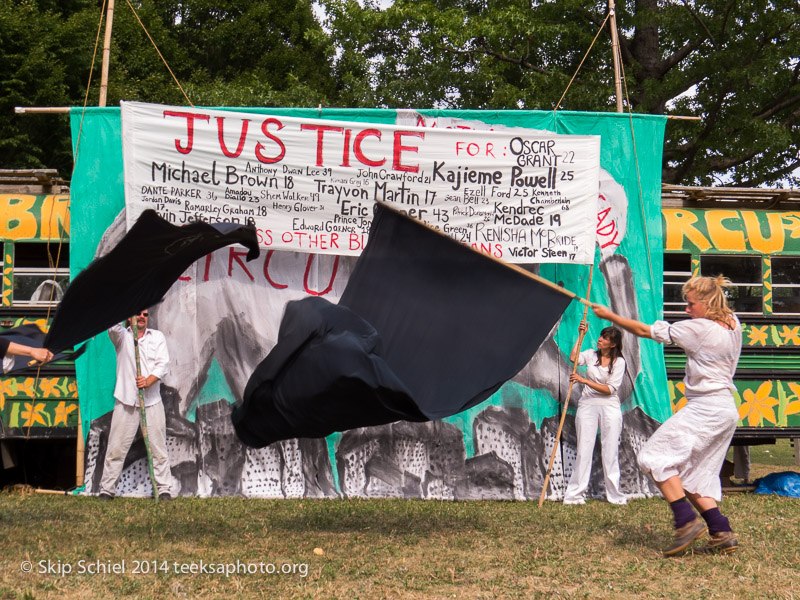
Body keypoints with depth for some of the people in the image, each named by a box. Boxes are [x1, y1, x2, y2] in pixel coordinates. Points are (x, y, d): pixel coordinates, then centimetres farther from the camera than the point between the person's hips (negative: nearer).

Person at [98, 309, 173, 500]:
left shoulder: (157, 337, 13)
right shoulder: (121, 336, 8)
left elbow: (163, 363, 2)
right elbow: (113, 325, -15)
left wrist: (149, 380, -16)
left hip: (152, 400, 2)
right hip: (126, 399, -1)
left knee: (158, 447, 1)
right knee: (116, 447, -2)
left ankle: (164, 488, 7)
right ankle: (106, 489, 4)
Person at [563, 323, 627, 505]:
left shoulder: (619, 362, -1)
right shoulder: (591, 355, 7)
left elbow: (610, 389, -10)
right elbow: (573, 358, -12)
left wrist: (584, 380, -18)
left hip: (610, 407, -1)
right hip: (587, 405, 1)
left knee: (611, 452, 0)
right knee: (584, 450, -3)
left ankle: (614, 495, 8)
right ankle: (574, 494, -1)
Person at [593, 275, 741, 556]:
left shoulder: (700, 328, -14)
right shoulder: (733, 324, 9)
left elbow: (645, 331, -8)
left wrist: (610, 315, 2)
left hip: (705, 409, -10)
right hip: (727, 410, 10)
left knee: (655, 456, -8)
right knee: (692, 475, 13)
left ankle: (687, 521, -15)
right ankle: (722, 534, 5)